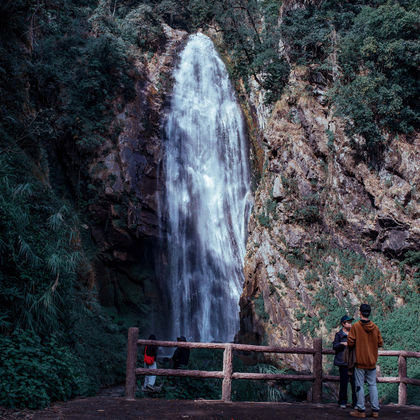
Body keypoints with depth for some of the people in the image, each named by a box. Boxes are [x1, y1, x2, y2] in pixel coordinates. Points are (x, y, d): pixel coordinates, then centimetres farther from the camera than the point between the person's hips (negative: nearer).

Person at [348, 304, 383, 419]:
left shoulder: (356, 326, -11)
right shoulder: (375, 327, -1)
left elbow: (350, 342, -12)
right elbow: (380, 343, 5)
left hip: (360, 361, -3)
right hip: (372, 362, 4)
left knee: (359, 385, 3)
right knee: (372, 385, 11)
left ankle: (361, 411, 6)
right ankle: (375, 410, 11)